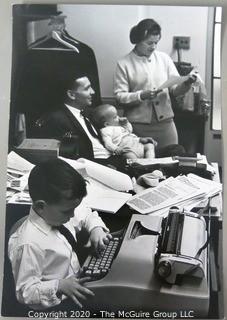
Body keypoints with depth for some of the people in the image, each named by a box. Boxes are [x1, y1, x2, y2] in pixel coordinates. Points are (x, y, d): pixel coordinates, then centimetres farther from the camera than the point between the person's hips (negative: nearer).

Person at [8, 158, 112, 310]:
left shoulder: (59, 212, -7)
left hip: (76, 284, 8)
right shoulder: (30, 244, -28)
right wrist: (60, 286, -31)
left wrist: (95, 228, -6)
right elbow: (26, 292, -21)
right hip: (56, 306, -8)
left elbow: (87, 215, 14)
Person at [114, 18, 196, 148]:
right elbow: (119, 96, -6)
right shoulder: (124, 64, -1)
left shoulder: (164, 58, 7)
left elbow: (175, 89, 7)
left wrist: (186, 84, -13)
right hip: (138, 126, -3)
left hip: (165, 123, 3)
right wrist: (141, 96, -20)